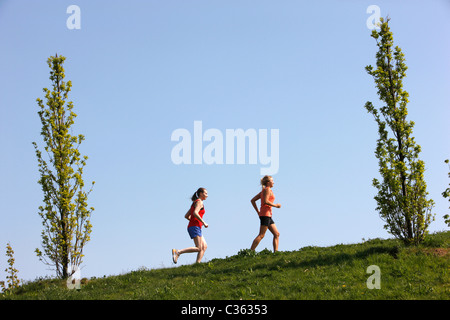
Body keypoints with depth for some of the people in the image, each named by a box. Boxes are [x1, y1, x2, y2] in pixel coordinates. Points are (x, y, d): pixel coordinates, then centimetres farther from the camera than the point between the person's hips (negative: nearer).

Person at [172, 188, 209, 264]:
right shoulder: (199, 202, -4)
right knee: (198, 248, -16)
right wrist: (203, 222, -16)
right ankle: (177, 252, -20)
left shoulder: (194, 203, 23)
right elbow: (195, 213, -21)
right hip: (195, 227, -10)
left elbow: (186, 216, 23)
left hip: (191, 227, 10)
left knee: (204, 246, 4)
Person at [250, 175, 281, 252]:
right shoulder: (268, 189, -5)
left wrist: (257, 211, 16)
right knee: (261, 235, -13)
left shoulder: (263, 191, 20)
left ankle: (276, 252, 2)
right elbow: (265, 201, -20)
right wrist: (275, 205, -10)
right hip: (266, 214, -10)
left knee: (277, 234, 7)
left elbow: (252, 200, 18)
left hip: (268, 215, 10)